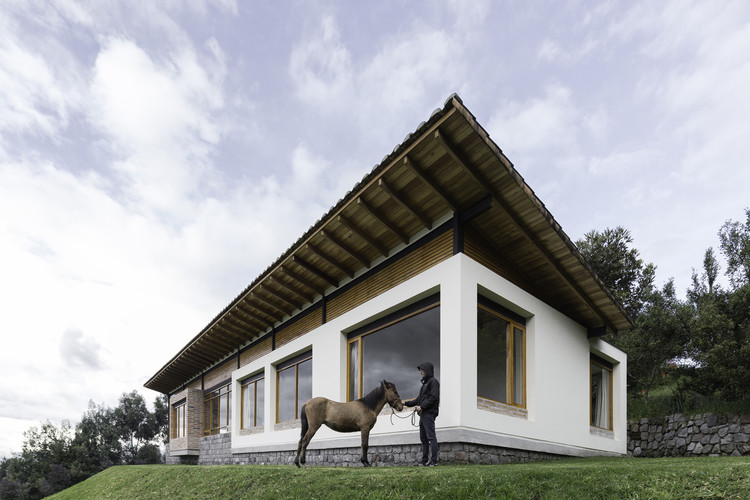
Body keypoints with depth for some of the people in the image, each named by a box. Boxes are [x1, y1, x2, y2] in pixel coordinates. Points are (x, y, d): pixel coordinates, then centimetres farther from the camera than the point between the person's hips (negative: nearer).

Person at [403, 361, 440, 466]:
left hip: (429, 413, -10)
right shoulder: (425, 383, 23)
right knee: (423, 438, 9)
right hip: (423, 414, 10)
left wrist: (422, 406, -18)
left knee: (431, 437, -10)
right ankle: (425, 460, 12)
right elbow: (419, 399, 25)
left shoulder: (433, 382, -5)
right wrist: (405, 403, 20)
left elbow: (433, 397, -17)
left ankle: (434, 460, -10)